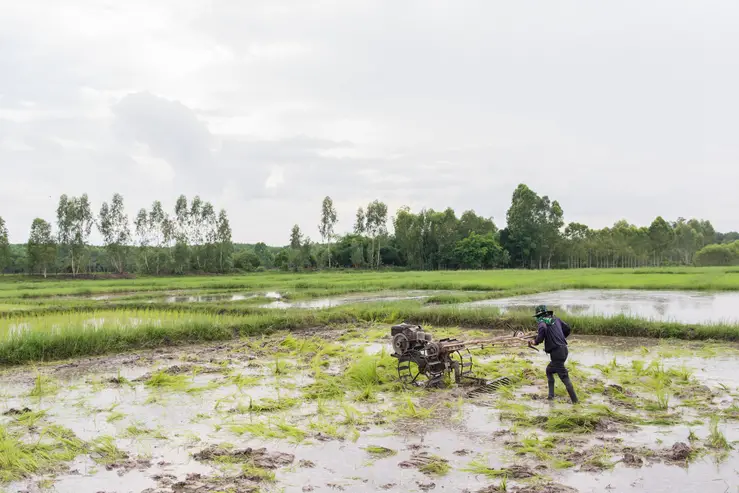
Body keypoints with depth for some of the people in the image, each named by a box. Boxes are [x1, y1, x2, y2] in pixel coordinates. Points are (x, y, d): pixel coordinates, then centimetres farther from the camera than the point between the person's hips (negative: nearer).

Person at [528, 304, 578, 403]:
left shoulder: (542, 321, -5)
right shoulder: (556, 319, 16)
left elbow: (543, 329, -28)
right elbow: (567, 329, 18)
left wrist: (536, 342, -16)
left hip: (556, 352, -8)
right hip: (564, 349, 8)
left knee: (564, 377, -2)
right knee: (549, 370, 22)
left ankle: (574, 400, 0)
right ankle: (551, 394, 18)